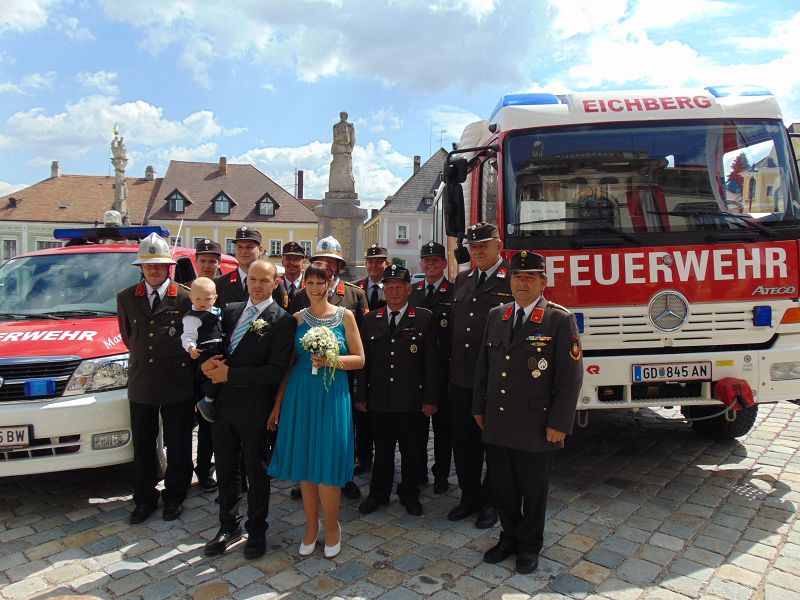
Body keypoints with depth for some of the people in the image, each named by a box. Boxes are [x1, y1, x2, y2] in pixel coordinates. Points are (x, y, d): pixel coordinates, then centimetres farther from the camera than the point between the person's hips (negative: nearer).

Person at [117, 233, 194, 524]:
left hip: (178, 386, -3)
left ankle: (174, 497, 27)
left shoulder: (185, 298, -5)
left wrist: (181, 360, 5)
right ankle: (144, 499, 30)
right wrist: (140, 357, 15)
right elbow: (127, 336, 19)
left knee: (178, 446, 9)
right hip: (140, 384, 3)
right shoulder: (126, 298, 6)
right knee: (142, 447, 14)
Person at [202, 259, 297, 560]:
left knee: (256, 471, 12)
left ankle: (256, 531, 31)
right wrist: (209, 362, -10)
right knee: (226, 470, 18)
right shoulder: (231, 310, 7)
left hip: (253, 408, -5)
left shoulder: (282, 320, -12)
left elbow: (276, 371, -18)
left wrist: (230, 374, -19)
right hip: (222, 403, 5)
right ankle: (228, 526, 38)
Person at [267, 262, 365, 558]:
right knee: (304, 463, 8)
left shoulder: (345, 316, 1)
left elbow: (359, 359, 1)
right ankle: (311, 526, 26)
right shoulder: (297, 318, 6)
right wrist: (278, 404, 7)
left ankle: (332, 527, 21)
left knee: (327, 464, -1)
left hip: (333, 396, -2)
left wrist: (333, 361, -17)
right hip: (300, 397, 2)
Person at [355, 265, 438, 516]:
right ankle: (378, 494, 32)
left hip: (413, 400, -2)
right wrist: (361, 396, 5)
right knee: (382, 451, 14)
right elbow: (364, 360, 8)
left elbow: (431, 361, -4)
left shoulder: (424, 318, -2)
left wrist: (430, 399, -7)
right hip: (379, 399, 2)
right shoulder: (370, 319, 7)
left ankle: (409, 494, 32)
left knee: (413, 452, 11)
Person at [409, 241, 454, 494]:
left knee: (442, 421, 6)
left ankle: (441, 473, 19)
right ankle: (418, 470, 27)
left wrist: (452, 362, -13)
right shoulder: (412, 291, 10)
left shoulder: (455, 293, -5)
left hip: (442, 367, -4)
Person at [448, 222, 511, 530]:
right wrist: (453, 364, 9)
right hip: (461, 377, 6)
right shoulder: (462, 279, 11)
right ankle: (470, 496, 34)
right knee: (463, 442, 15)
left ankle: (490, 501, 29)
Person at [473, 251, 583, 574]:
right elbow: (483, 365, 14)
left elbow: (570, 376, -10)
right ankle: (509, 537, 38)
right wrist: (479, 407, 12)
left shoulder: (560, 320, -8)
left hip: (535, 429, -4)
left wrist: (559, 424, -12)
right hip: (496, 425, 4)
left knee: (533, 490, 13)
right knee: (502, 487, 15)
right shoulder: (495, 316, 8)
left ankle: (529, 546, 34)